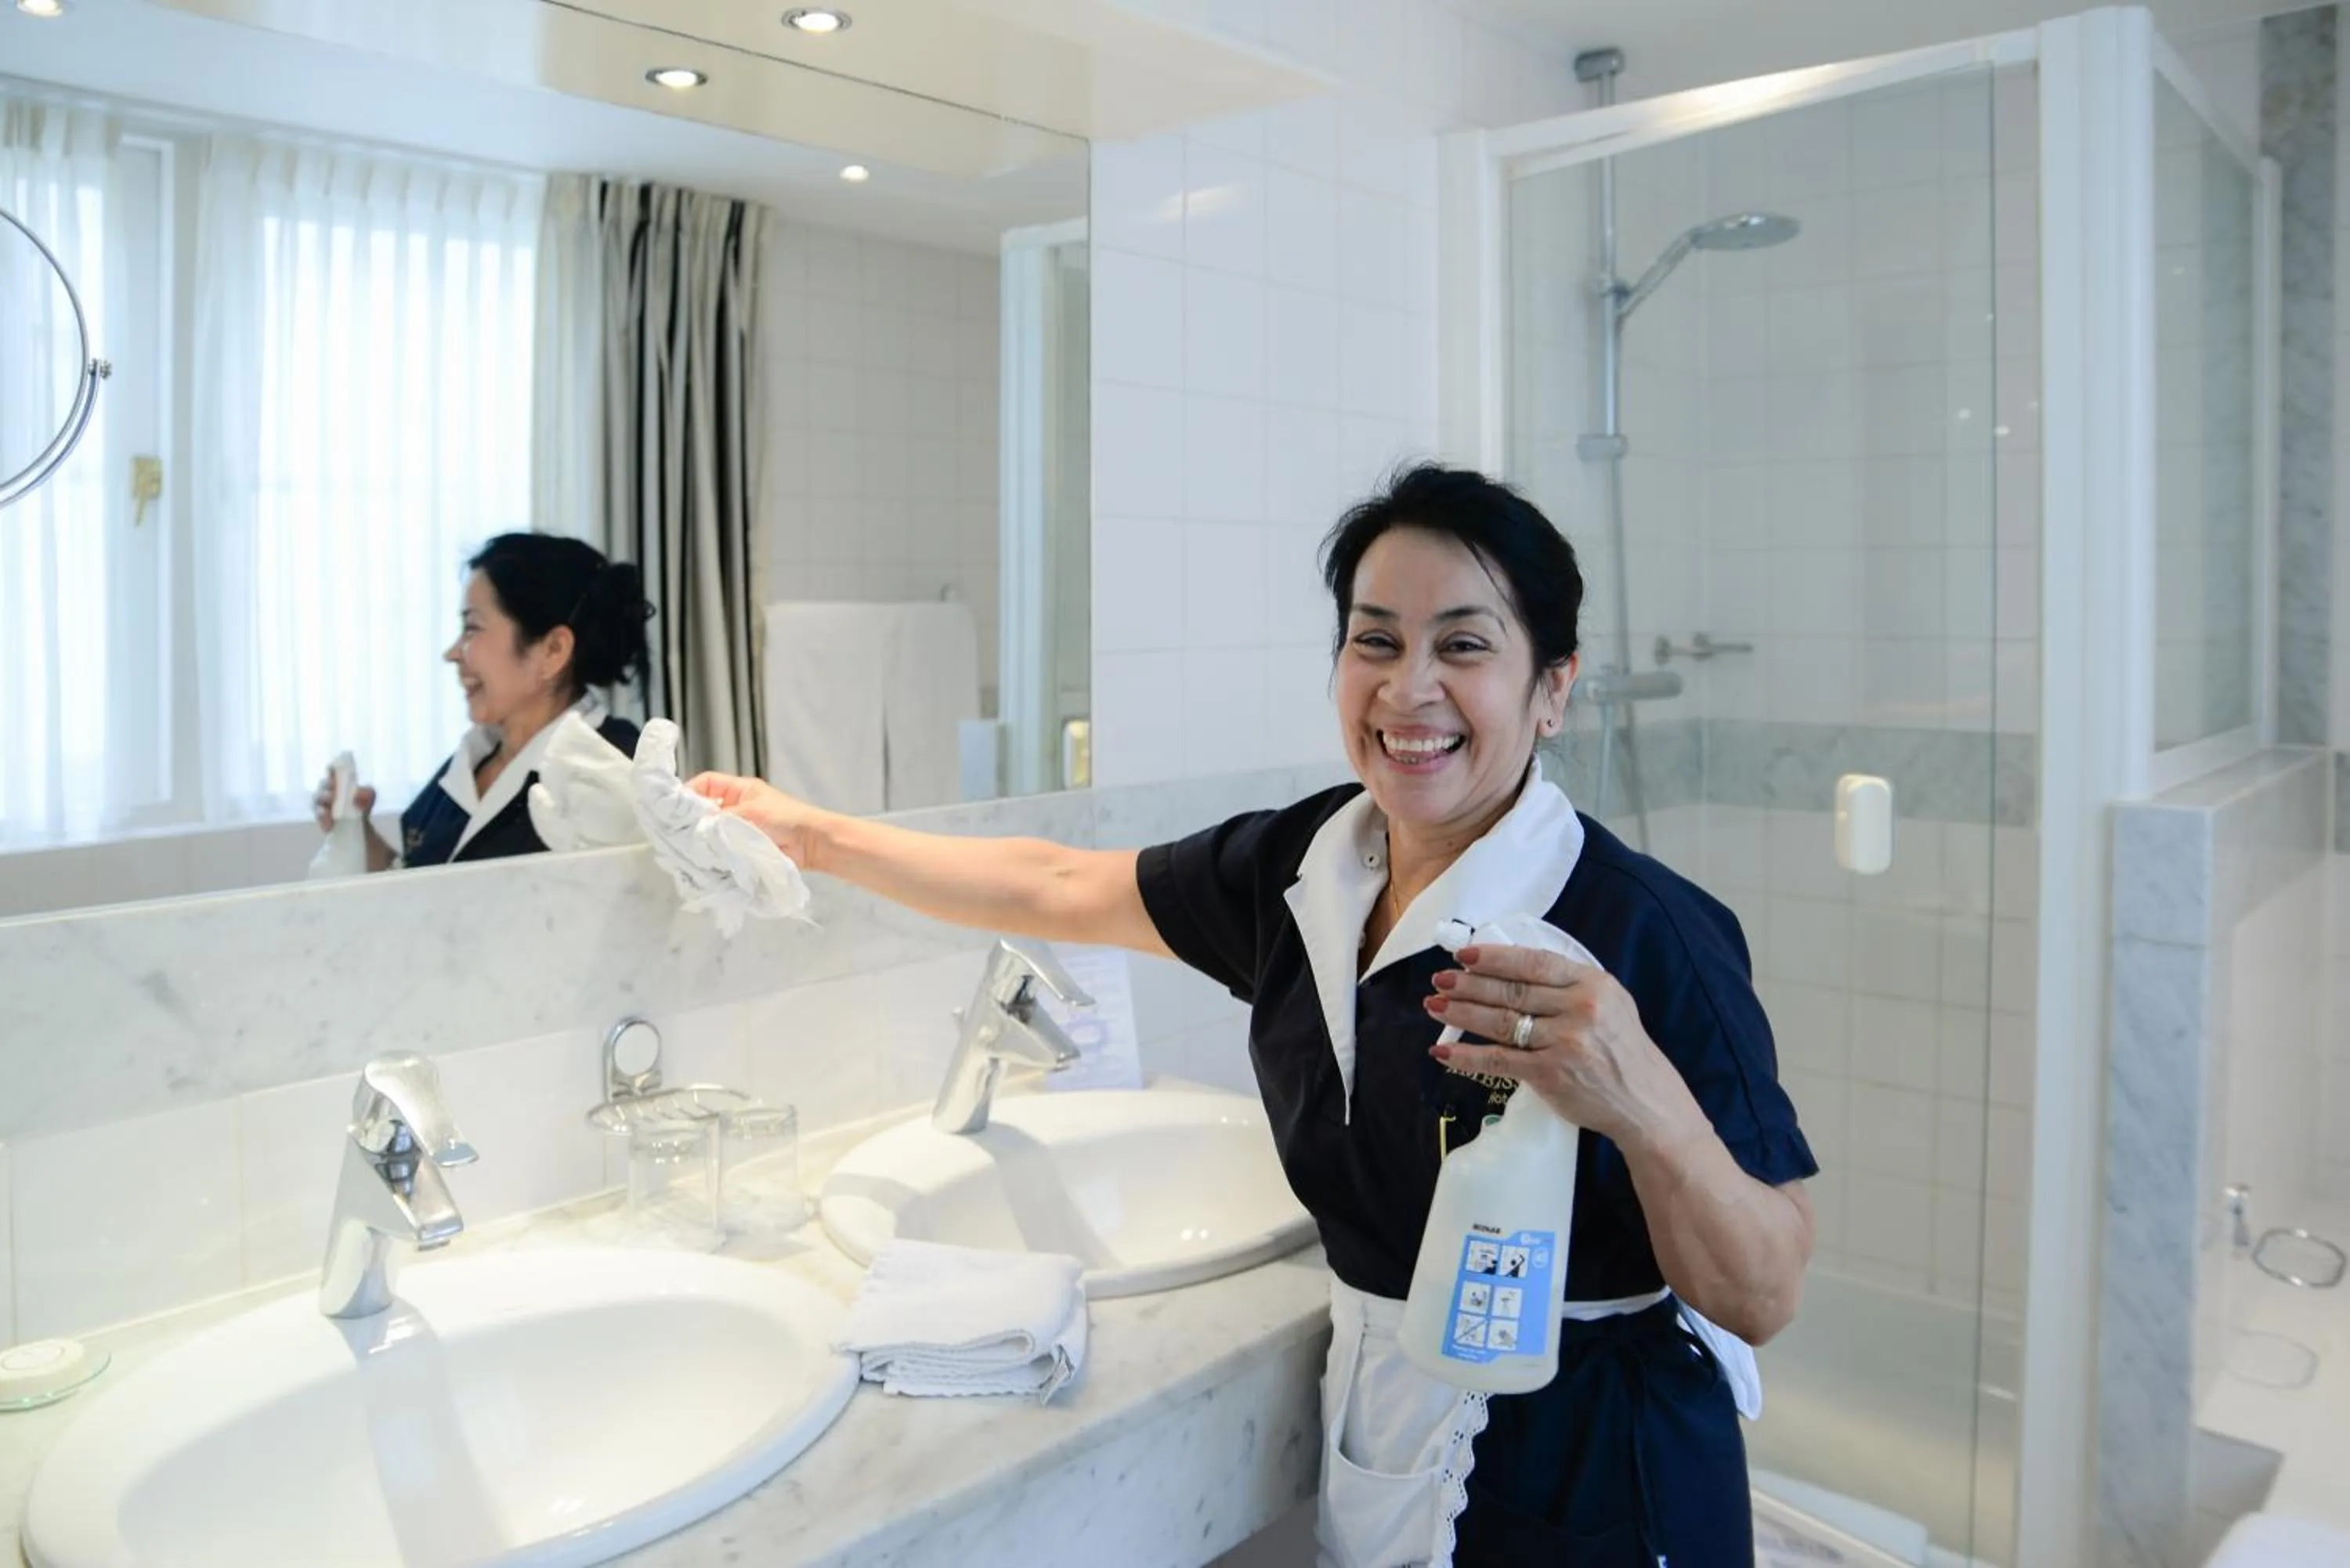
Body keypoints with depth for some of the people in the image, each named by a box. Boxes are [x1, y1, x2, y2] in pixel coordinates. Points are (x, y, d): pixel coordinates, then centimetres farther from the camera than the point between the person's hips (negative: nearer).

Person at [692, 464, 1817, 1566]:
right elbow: (1056, 890, 7)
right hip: (1371, 1442, 5)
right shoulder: (1302, 864, -6)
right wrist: (814, 834, 13)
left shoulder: (1649, 934, -23)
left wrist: (1648, 1111, -40)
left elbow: (1764, 1300, -20)